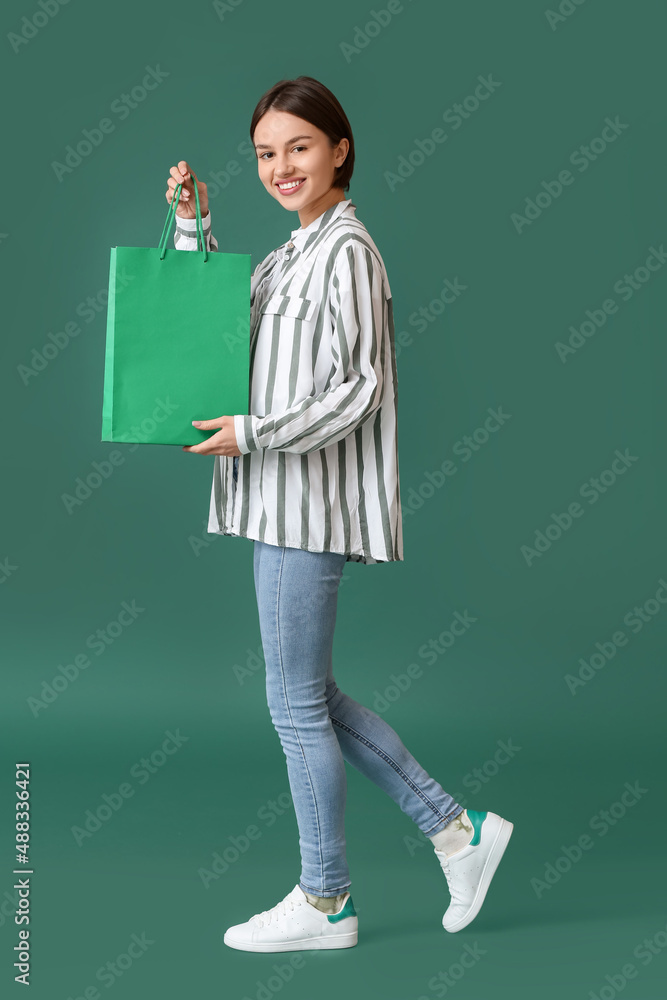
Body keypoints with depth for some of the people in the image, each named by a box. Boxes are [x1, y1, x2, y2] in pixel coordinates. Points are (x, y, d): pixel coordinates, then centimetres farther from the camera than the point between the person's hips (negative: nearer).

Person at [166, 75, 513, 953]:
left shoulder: (346, 250, -11)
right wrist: (193, 220, 13)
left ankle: (325, 902, 17)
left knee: (297, 705, 1)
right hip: (283, 505, 10)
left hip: (309, 503, -10)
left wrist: (252, 433, -17)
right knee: (312, 697, 14)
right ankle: (458, 830, 22)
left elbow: (358, 390, -17)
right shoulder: (294, 253, 17)